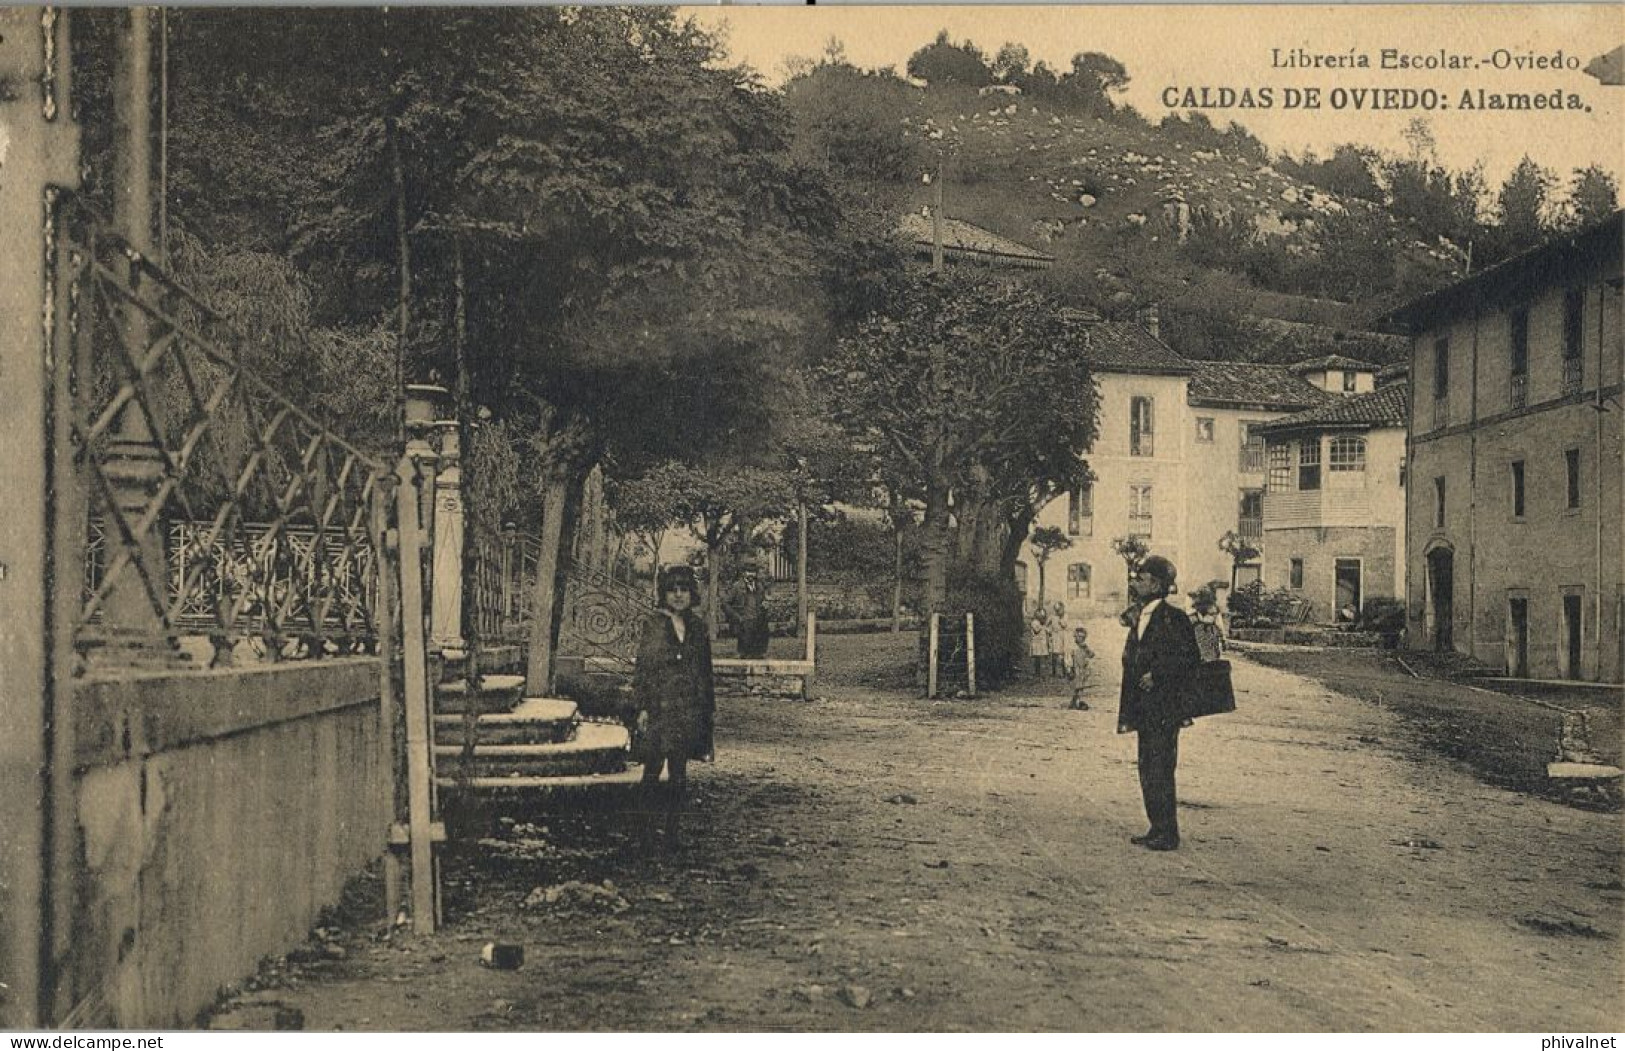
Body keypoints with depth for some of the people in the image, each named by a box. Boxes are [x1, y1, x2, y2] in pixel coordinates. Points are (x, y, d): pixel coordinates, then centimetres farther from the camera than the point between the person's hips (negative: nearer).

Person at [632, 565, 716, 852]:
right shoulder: (654, 624, -2)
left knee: (679, 773, 7)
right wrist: (642, 707, -11)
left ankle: (672, 830, 14)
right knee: (653, 770, -1)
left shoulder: (697, 627, 10)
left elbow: (705, 671, 15)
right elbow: (643, 668, -4)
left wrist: (710, 708, 13)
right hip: (659, 707, -4)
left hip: (688, 710, 4)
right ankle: (648, 831, 6)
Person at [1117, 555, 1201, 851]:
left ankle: (1168, 835, -1)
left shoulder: (1173, 619, -10)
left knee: (1160, 771, -7)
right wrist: (1127, 713, 16)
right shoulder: (1140, 621, 16)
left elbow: (1191, 658, -14)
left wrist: (1158, 675, -18)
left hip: (1164, 710, -9)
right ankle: (1157, 830, 20)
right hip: (1145, 711, 9)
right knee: (1147, 771, 12)